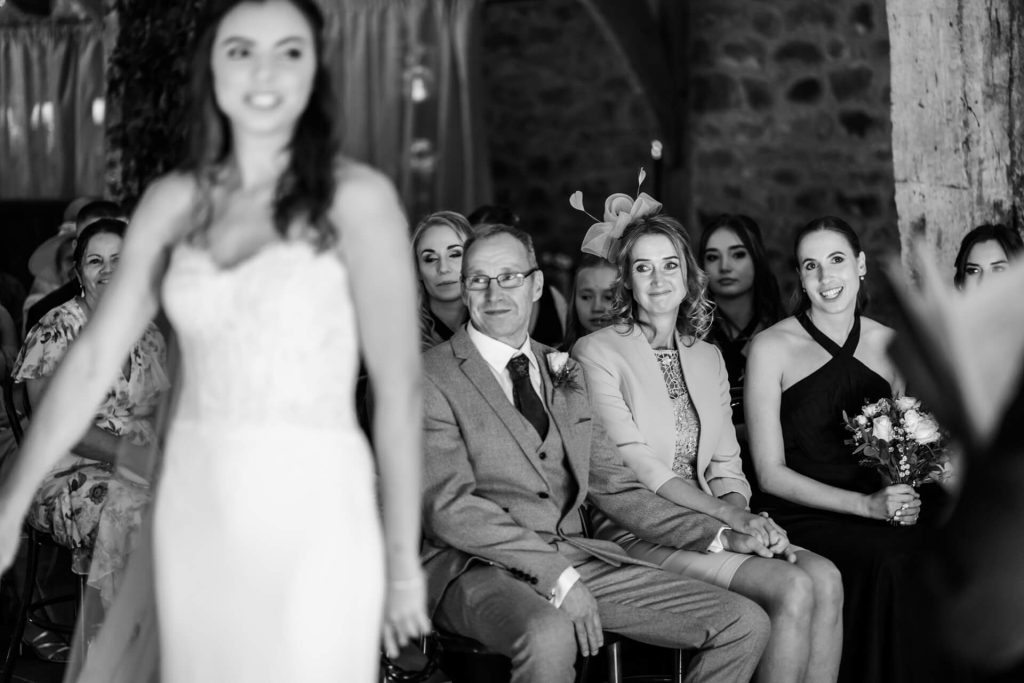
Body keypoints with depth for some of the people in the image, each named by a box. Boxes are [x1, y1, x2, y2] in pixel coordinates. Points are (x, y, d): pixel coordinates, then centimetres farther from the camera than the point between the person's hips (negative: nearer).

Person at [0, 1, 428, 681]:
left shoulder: (357, 198, -8)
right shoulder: (174, 200, 5)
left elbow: (399, 388, -8)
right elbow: (93, 358, 6)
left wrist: (403, 560, -7)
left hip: (311, 513, -4)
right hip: (193, 510, 4)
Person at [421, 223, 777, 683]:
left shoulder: (564, 372, 20)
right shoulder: (430, 379, -1)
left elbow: (612, 486, 19)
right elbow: (449, 506, -11)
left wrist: (719, 537, 8)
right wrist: (557, 576, -19)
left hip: (579, 558, 6)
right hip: (479, 569, -6)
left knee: (744, 624, -7)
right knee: (549, 636, -40)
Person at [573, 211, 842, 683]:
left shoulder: (709, 357, 19)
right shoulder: (596, 353, -1)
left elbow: (726, 467, 16)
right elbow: (635, 463, -11)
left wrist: (741, 512, -7)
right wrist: (726, 514, -18)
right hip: (637, 532, -6)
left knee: (825, 578, -21)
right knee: (792, 588, -25)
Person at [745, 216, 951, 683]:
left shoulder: (889, 344, 13)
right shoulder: (772, 347, 0)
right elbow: (771, 473, -3)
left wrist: (907, 496, -3)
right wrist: (864, 504, -14)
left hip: (886, 514, 4)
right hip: (805, 521, -3)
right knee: (888, 563, -32)